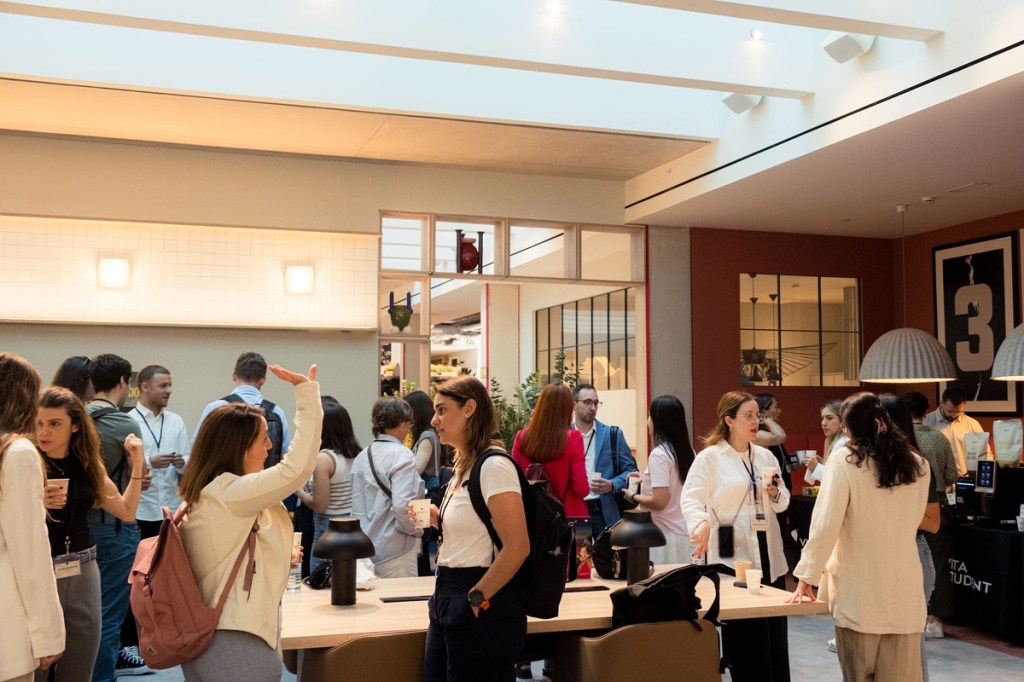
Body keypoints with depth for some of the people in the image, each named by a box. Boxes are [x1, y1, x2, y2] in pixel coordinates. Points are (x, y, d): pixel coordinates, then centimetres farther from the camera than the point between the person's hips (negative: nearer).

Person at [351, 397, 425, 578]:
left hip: (366, 549, 7)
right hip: (394, 552, -7)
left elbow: (357, 506, 9)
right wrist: (417, 529, -6)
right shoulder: (401, 454, -14)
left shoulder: (362, 456, 8)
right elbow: (402, 505, -22)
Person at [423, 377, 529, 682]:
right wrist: (437, 520, 5)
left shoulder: (493, 465, -17)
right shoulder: (464, 465, 12)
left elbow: (517, 548, -22)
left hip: (481, 609, -9)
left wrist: (476, 600, -17)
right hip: (447, 595, 9)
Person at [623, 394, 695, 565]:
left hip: (666, 534, -7)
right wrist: (647, 480, 21)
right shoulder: (688, 451, 7)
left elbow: (660, 502, -18)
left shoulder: (659, 454, -14)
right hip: (686, 532, 7)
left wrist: (633, 496, -2)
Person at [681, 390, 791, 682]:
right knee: (744, 631, 1)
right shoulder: (709, 457, -7)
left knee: (774, 630, 12)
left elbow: (783, 503, 16)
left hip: (768, 550, 6)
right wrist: (702, 524, -35)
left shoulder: (765, 456, 11)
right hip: (733, 553, -5)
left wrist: (775, 494, -7)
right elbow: (691, 498, -15)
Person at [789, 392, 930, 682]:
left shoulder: (845, 460, -7)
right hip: (905, 593, 3)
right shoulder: (917, 465, 5)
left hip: (861, 593, -3)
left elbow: (825, 525, -11)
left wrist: (807, 577, -4)